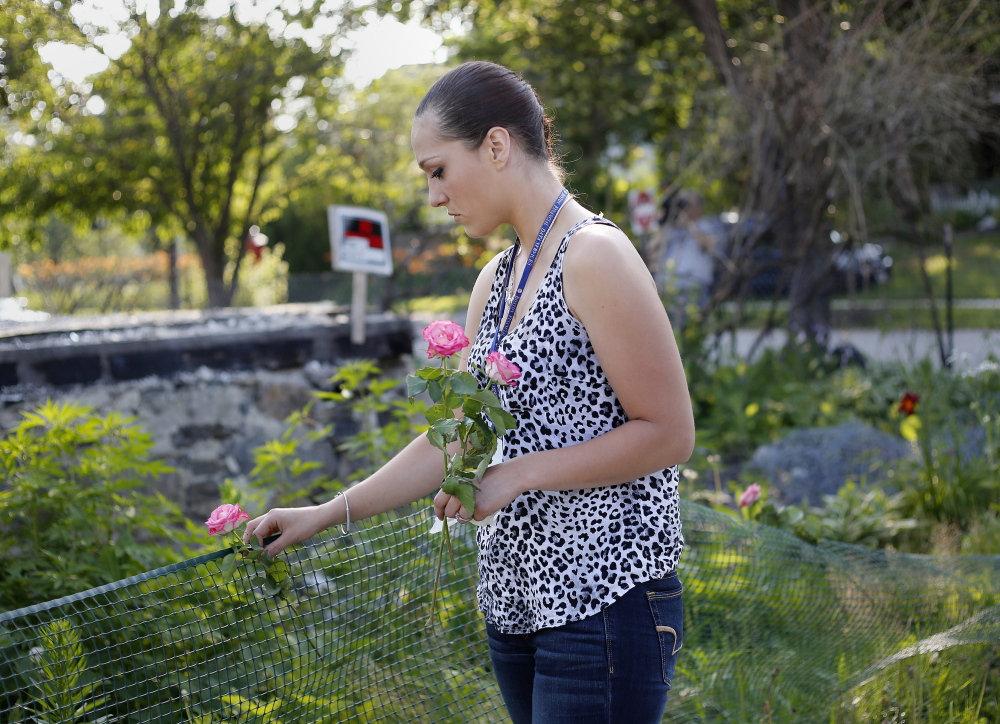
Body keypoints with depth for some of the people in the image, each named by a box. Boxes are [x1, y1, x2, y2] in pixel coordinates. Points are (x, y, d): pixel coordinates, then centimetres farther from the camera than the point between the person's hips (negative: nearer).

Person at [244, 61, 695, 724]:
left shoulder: (594, 256, -12)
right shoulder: (496, 280, 15)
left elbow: (670, 433, -14)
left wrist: (518, 474, -15)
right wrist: (327, 514, 13)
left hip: (607, 606, -8)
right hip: (518, 606, 8)